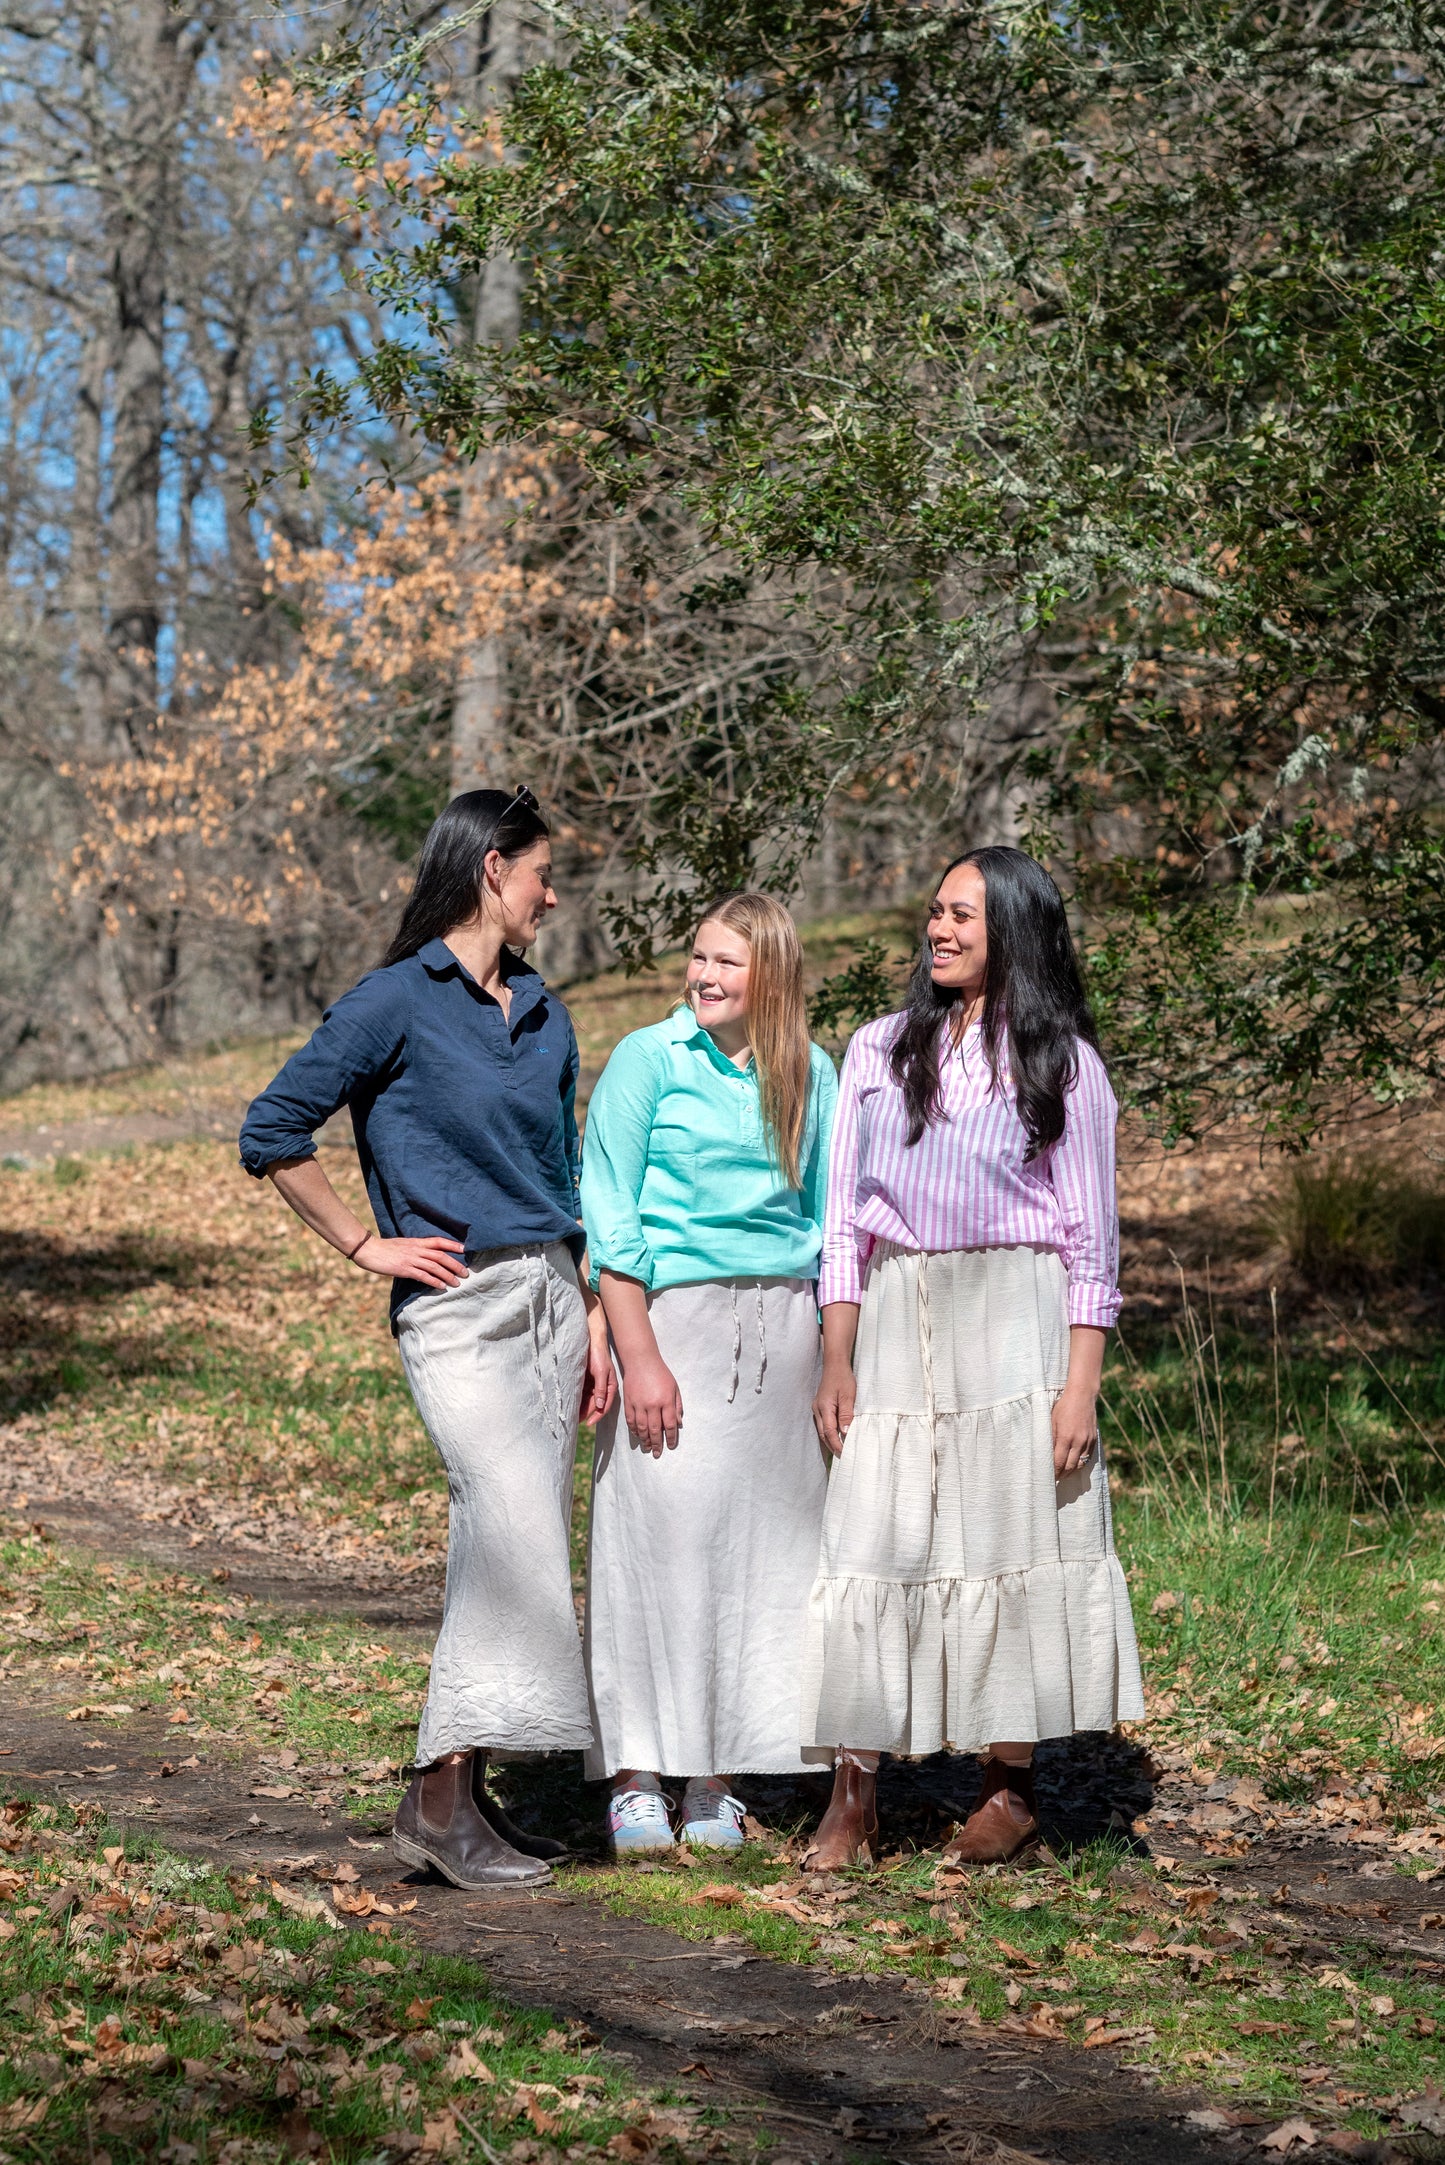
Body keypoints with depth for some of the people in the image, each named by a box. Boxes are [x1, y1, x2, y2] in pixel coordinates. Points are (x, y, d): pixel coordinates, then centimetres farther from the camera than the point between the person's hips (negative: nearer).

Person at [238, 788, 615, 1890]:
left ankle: (470, 1788, 12)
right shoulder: (395, 1001, -6)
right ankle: (439, 1797, -13)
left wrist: (594, 1322, 15)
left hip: (550, 1294, 7)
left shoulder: (545, 1014, 15)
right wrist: (368, 1244, -6)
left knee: (509, 1547, 5)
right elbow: (272, 1134, -6)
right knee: (519, 1533, -17)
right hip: (458, 1304, -7)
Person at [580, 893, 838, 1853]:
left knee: (760, 1540, 3)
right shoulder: (649, 1060, -2)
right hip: (675, 1315, -4)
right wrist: (640, 1356, -13)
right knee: (662, 1533, -7)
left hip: (783, 1328, 4)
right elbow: (611, 1222, -5)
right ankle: (636, 1778, 1)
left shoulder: (810, 1073, 10)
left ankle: (718, 1780, 12)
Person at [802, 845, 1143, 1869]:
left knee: (1007, 1542, 1)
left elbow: (1089, 1238, 0)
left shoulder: (1062, 1062, 3)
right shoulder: (880, 1050, 12)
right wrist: (836, 1360, 4)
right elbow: (845, 1217, 11)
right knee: (872, 1545, -3)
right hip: (894, 1323, 3)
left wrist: (1081, 1386, -7)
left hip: (1013, 1323, -2)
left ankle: (1012, 1788, 13)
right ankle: (854, 1796, 0)